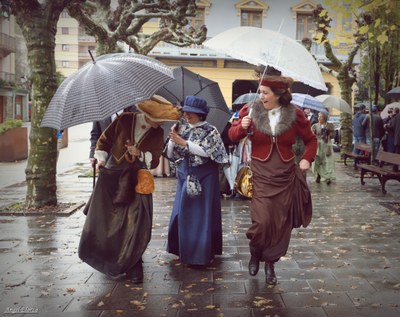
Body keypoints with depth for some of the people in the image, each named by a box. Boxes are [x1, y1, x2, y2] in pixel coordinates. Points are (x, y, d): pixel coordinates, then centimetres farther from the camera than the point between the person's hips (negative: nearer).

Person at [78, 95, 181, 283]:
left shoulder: (157, 134, 0)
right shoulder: (124, 120, -4)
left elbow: (154, 161, 1)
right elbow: (104, 140, 6)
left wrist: (140, 154, -17)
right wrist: (101, 159, -7)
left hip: (136, 182, 0)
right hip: (111, 176, 0)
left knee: (135, 225, -6)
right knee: (101, 219, 5)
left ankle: (132, 267, 9)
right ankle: (104, 258, 29)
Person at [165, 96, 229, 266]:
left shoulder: (210, 131, -6)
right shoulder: (182, 129, 7)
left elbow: (206, 151, -20)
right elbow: (170, 154, 6)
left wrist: (184, 143, -20)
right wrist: (172, 139, -11)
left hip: (204, 177, -5)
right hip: (185, 176, 5)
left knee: (203, 214, 0)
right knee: (182, 213, 8)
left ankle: (203, 253, 11)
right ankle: (185, 249, 23)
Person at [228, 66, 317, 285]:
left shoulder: (295, 114, -2)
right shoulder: (251, 111, -3)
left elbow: (310, 139, 12)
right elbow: (233, 136, 5)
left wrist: (307, 159, -3)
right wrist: (242, 127, -16)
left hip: (286, 176, 2)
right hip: (261, 175, -1)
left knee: (280, 222, 6)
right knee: (262, 220, -12)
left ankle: (270, 263, 25)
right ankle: (255, 253, 20)